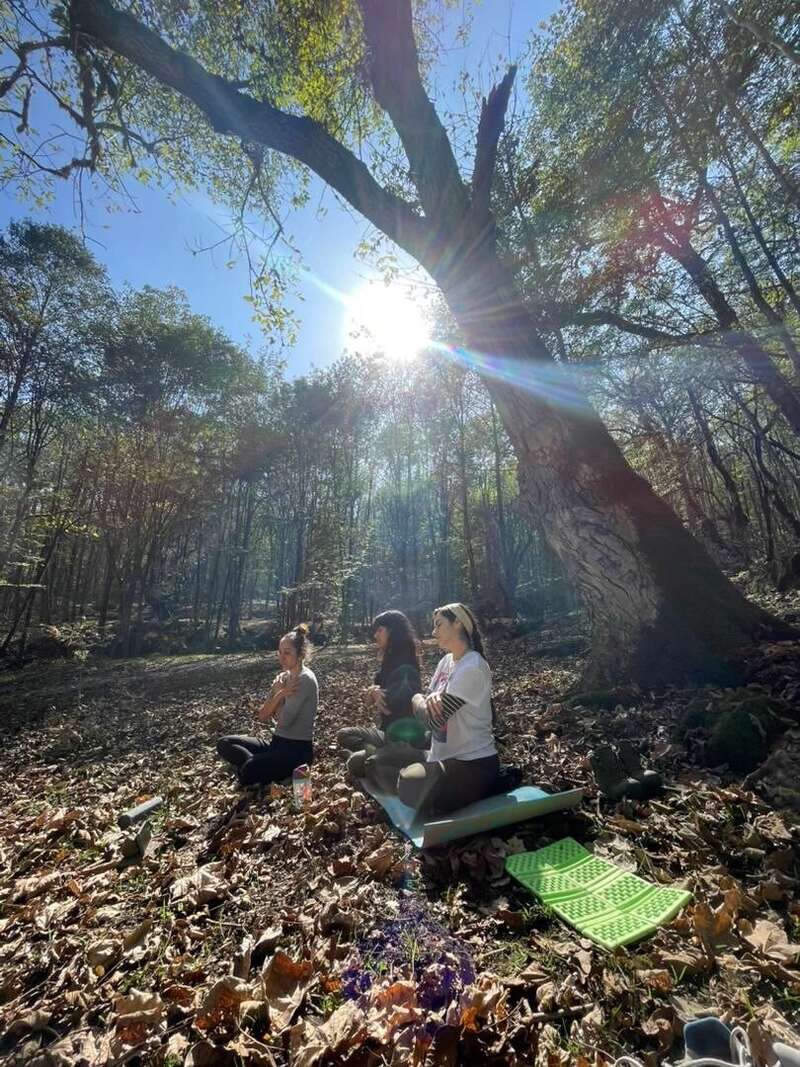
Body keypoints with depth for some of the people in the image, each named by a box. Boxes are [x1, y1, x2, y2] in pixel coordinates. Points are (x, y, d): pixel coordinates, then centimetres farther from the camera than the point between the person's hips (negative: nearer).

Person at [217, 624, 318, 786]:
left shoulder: (305, 680, -18)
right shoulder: (283, 677, 7)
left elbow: (284, 721, -22)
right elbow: (262, 717, 3)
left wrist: (279, 694, -5)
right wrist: (279, 694, -14)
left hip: (298, 750, -8)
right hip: (278, 743, 9)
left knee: (249, 771, -30)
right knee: (224, 743, 0)